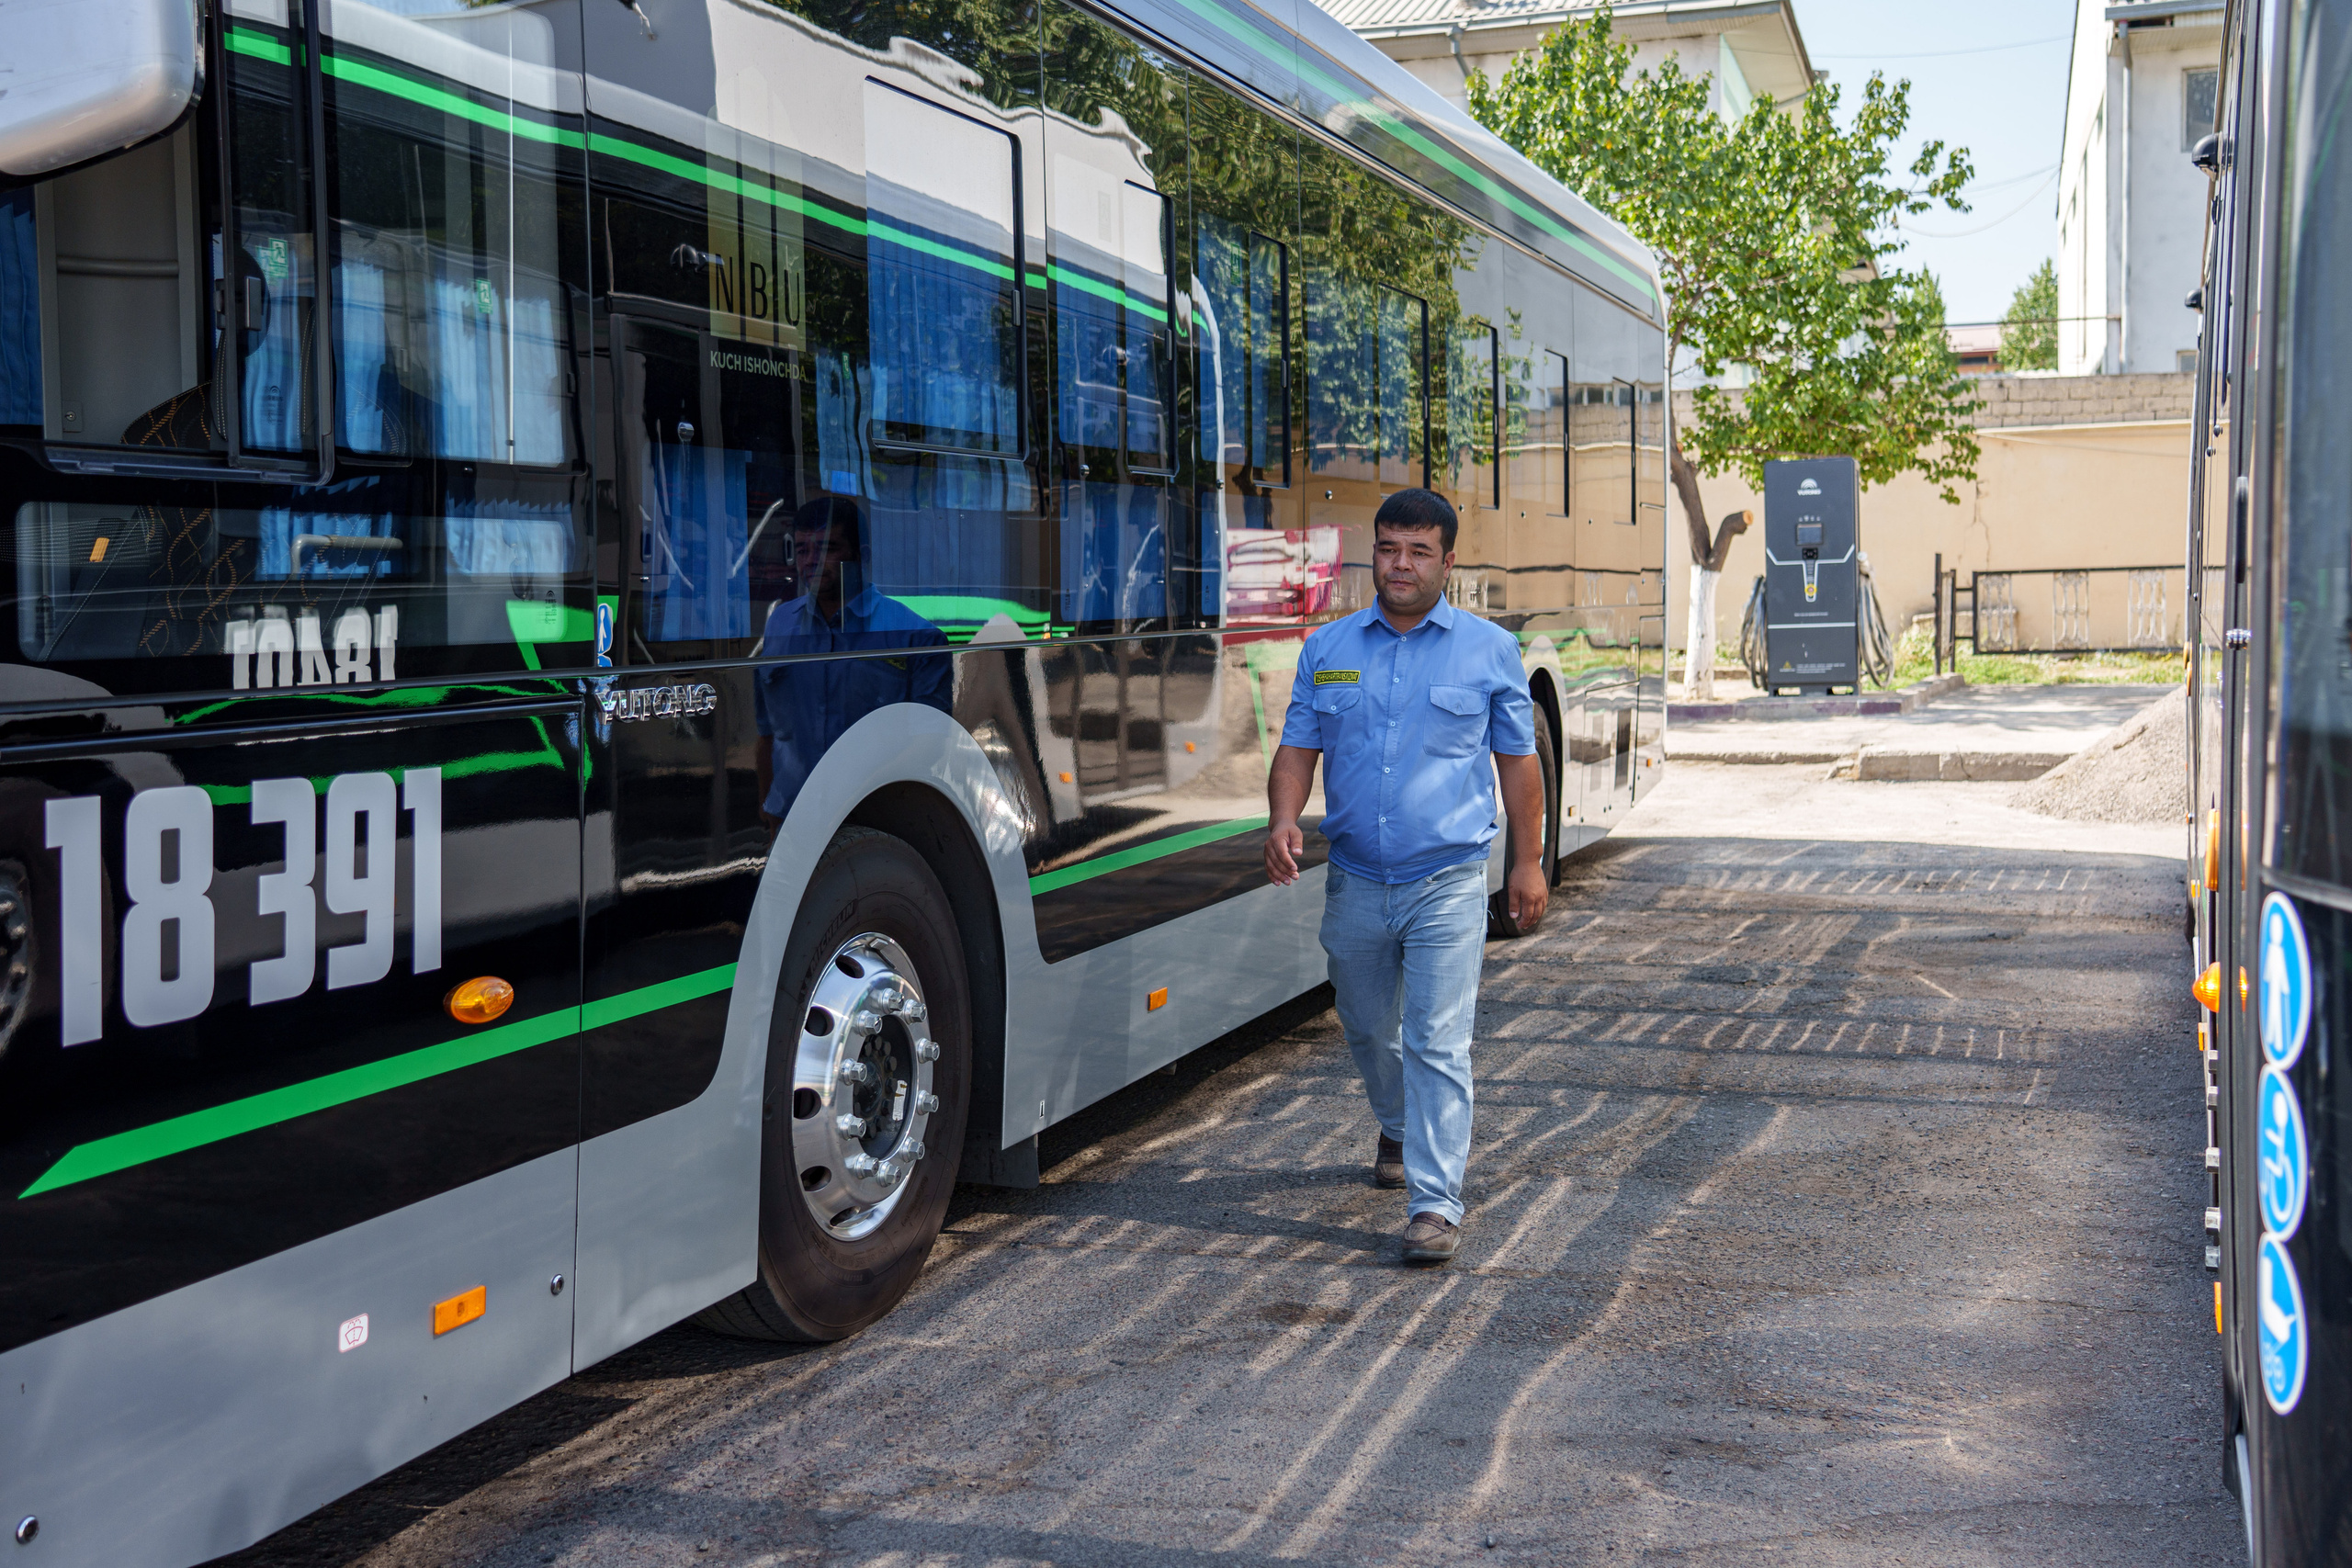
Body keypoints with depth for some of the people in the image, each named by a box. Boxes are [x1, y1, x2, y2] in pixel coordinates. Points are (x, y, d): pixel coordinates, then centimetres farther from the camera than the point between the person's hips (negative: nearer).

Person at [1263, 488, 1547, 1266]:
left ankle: (1436, 1201, -7)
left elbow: (1517, 759, 6)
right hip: (1354, 881, 3)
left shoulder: (1489, 649, 1)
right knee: (1368, 1031, 18)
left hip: (1447, 883, -3)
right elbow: (1298, 748, 6)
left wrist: (1529, 861, 5)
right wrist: (1283, 821, -13)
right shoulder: (1327, 649, 6)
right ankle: (1400, 1132, 46)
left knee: (1437, 1043, -10)